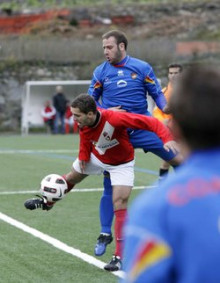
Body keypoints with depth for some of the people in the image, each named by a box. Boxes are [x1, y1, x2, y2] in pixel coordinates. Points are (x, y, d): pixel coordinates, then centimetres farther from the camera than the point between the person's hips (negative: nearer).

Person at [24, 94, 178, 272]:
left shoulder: (115, 119, -43)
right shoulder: (83, 123, -25)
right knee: (72, 178, 24)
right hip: (96, 157, 5)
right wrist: (83, 156, -11)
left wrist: (167, 139, -53)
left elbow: (150, 122, -42)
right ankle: (47, 202, 58)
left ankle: (119, 257, -12)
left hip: (121, 164, -5)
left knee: (120, 203, -17)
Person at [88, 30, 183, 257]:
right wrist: (105, 112, -8)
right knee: (110, 183, 2)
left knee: (177, 159, -8)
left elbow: (157, 94, 3)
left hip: (142, 127, -1)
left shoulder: (142, 67, -1)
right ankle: (105, 234, 13)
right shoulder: (100, 71, 3)